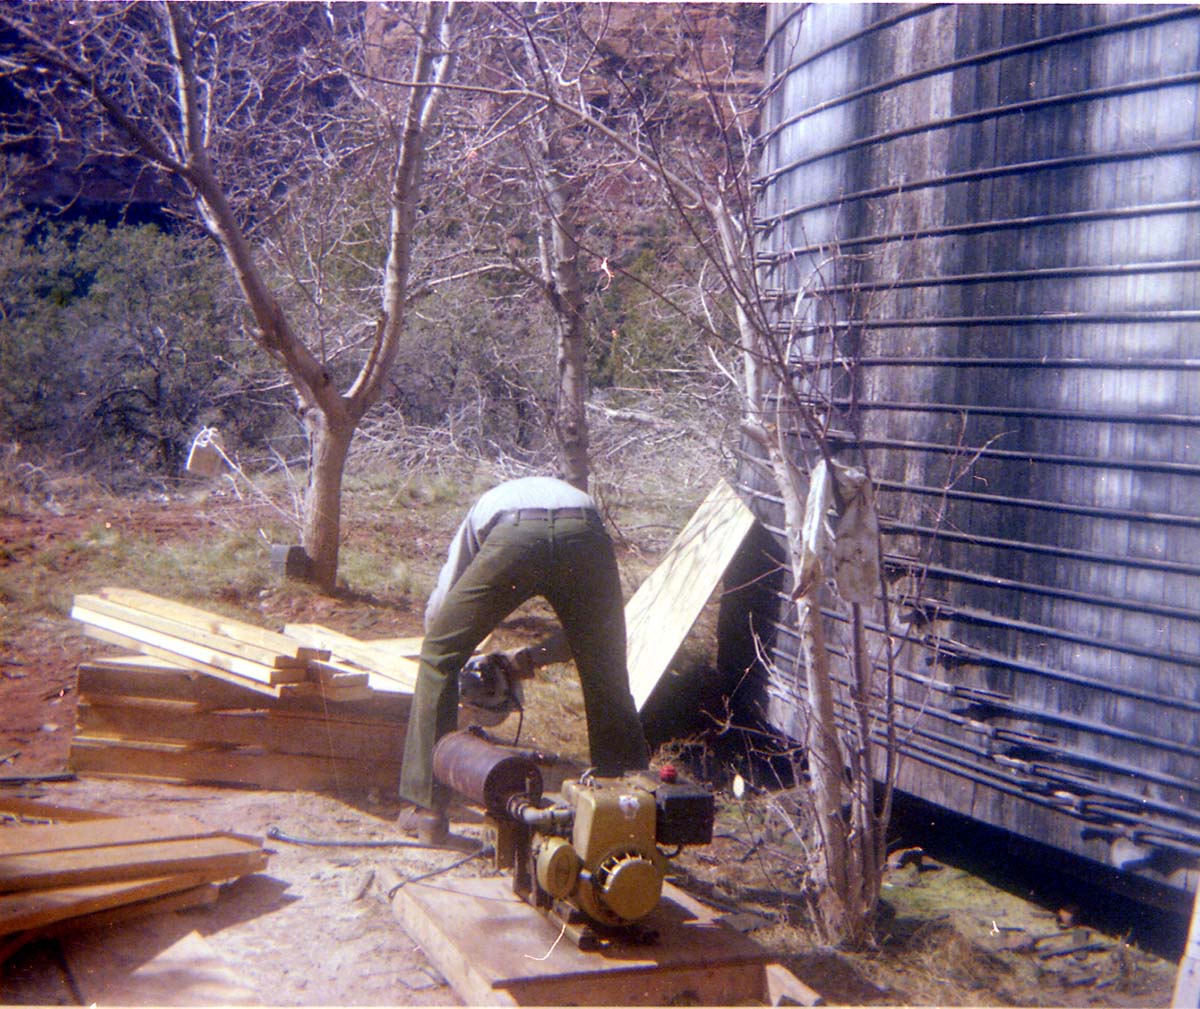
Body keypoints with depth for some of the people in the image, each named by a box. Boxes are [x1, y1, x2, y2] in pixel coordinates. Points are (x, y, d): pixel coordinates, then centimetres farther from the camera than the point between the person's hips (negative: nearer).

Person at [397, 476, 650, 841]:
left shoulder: (484, 506, 41)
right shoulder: (573, 494, 45)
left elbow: (438, 608, 28)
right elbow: (589, 629, 42)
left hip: (512, 537, -2)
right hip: (586, 535, 2)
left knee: (439, 657, 17)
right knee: (606, 673, 21)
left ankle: (428, 808, 18)